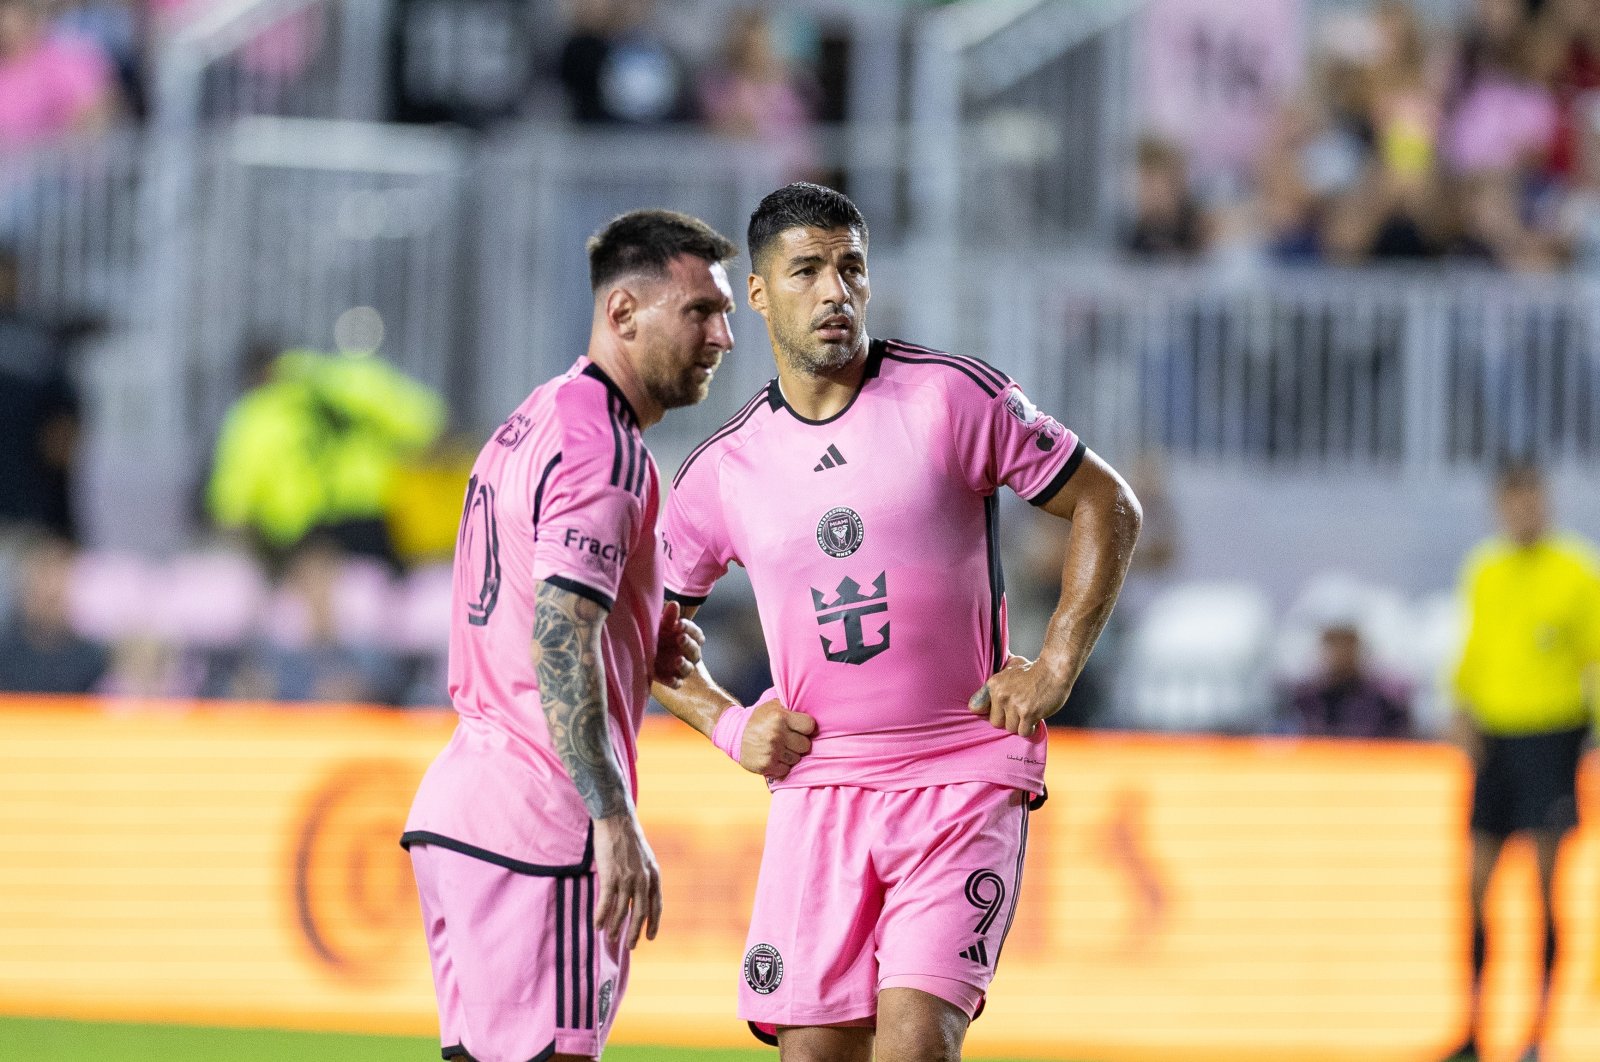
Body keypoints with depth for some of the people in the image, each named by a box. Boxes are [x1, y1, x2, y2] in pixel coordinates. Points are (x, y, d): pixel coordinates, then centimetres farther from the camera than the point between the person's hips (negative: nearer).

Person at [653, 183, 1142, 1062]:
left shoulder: (951, 397, -4)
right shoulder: (723, 470, 6)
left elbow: (1107, 506, 3)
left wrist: (1054, 667, -5)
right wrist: (728, 725, 4)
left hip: (966, 780, -3)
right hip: (818, 785, 3)